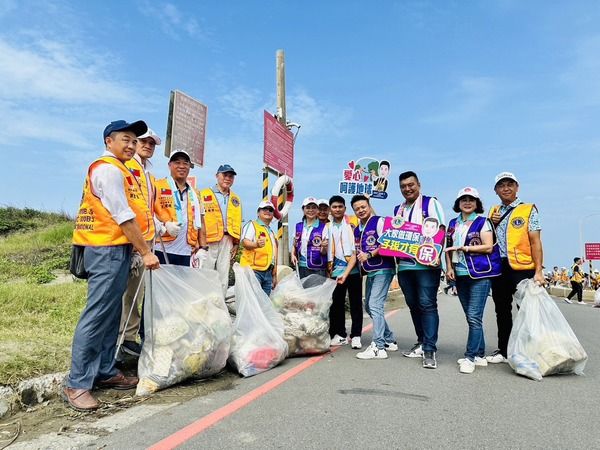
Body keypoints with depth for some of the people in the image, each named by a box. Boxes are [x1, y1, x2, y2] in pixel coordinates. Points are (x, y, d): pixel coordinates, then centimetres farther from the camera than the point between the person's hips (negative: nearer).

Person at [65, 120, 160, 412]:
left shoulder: (117, 170, 21)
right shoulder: (108, 169, -10)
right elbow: (123, 216, -16)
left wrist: (138, 250, 16)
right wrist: (145, 252, -14)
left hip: (118, 249, 10)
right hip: (107, 249, -10)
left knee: (111, 314, 13)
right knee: (96, 316, -8)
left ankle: (105, 372, 22)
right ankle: (77, 384, -1)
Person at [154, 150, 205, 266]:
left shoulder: (195, 194, 19)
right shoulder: (158, 187, 3)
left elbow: (200, 223, 18)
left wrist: (203, 248, 10)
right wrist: (164, 224, -21)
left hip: (185, 253, 5)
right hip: (162, 250, -4)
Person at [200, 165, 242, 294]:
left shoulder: (235, 199, 17)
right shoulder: (204, 195, 3)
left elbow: (238, 223, 16)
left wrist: (236, 243, 10)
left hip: (227, 241, 5)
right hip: (208, 241, -4)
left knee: (224, 275, 7)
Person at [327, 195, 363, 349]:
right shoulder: (327, 227, 9)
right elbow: (328, 251, 11)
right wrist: (329, 269, 5)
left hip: (353, 269, -3)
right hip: (336, 270, 3)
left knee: (356, 303, 3)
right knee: (336, 303, 8)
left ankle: (356, 336, 12)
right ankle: (340, 335, 20)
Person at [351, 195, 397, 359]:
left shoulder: (379, 222, -8)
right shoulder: (357, 230, 16)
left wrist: (369, 255, -19)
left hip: (383, 269, -9)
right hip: (370, 272, 9)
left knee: (375, 305, -14)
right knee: (369, 306, 13)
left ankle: (378, 347, -9)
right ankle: (390, 341, 25)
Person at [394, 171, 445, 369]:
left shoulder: (431, 203, 1)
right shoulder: (398, 210, 18)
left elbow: (440, 230, -7)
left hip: (426, 263, -6)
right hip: (404, 265, 6)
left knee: (427, 304, -8)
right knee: (413, 305, 11)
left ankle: (430, 349, -5)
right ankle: (422, 343, 24)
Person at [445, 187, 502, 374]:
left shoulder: (483, 222, 0)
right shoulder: (453, 224, 14)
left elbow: (488, 247, -8)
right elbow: (448, 247, 17)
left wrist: (465, 248, -17)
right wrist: (449, 267, 4)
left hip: (479, 274, -6)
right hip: (460, 274, 6)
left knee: (474, 317, -11)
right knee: (471, 317, 11)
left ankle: (470, 357, -5)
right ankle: (480, 355, 21)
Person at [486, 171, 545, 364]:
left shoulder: (528, 210, 0)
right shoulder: (493, 212, 14)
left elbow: (535, 242, -6)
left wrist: (538, 271, -14)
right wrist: (492, 223, -1)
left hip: (522, 267, -5)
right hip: (498, 267, 5)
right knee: (502, 311, 13)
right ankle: (503, 351, 24)